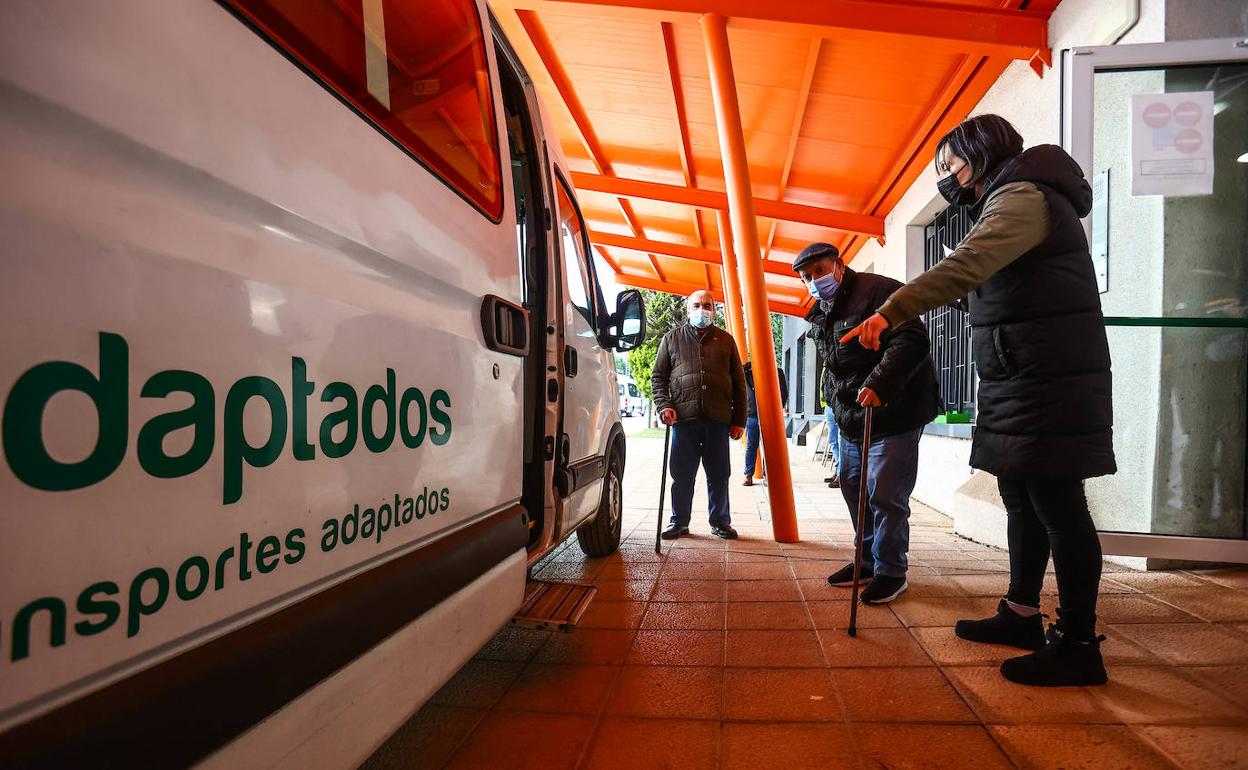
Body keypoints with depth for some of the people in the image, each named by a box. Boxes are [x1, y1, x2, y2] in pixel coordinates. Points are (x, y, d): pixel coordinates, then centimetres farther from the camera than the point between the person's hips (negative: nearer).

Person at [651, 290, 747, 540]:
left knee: (719, 475, 7)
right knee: (682, 474, 4)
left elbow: (739, 382, 12)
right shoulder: (672, 338, 13)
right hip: (684, 417, 0)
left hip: (718, 419, 1)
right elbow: (658, 377, 11)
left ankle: (720, 522, 20)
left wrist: (739, 420, 5)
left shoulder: (725, 340, 14)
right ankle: (679, 521, 17)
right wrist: (664, 405, -5)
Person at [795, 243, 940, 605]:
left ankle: (890, 571, 10)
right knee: (853, 488, 13)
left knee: (885, 495, -7)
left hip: (892, 414, -9)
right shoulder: (822, 316, 15)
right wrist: (836, 404, 18)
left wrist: (879, 384, -33)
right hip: (851, 418, 9)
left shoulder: (879, 291, -12)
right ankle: (868, 560, 29)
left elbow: (912, 340, -24)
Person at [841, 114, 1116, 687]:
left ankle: (1078, 646, 2)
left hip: (1047, 383, -10)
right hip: (1019, 383, 10)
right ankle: (1021, 614, 26)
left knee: (1057, 504, -7)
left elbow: (963, 267, -30)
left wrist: (889, 312, -38)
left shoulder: (1022, 196, -11)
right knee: (1023, 500, 14)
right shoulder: (1009, 201, 24)